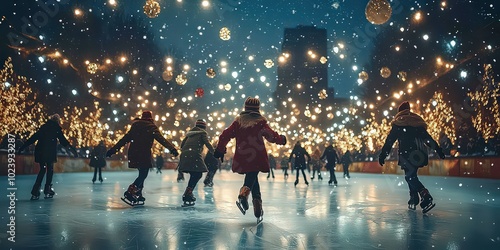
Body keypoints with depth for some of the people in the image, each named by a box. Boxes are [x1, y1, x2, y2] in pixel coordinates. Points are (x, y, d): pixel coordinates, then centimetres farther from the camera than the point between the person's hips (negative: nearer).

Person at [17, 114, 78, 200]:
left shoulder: (43, 127, 17)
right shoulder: (56, 128, 5)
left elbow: (33, 138, 16)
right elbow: (63, 140, -2)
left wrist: (23, 147, 19)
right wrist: (72, 149, -3)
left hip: (40, 152, 4)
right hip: (50, 152, -4)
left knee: (42, 170, 12)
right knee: (50, 170, 6)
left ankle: (35, 192, 5)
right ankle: (47, 191, 2)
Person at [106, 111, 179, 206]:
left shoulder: (135, 126, 14)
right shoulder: (151, 127, -1)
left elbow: (125, 139, 14)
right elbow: (161, 139, -12)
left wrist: (113, 149, 17)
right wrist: (172, 148, -18)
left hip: (133, 153, 6)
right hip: (144, 154, -6)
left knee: (142, 174, 17)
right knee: (143, 174, -4)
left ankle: (138, 195, 14)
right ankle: (129, 194, -17)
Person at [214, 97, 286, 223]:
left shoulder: (239, 121, 9)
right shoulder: (260, 122, 0)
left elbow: (225, 135, 6)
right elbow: (272, 136, -5)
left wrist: (220, 150, 15)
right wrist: (281, 139, 16)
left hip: (242, 158, 3)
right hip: (257, 158, -3)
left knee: (252, 178, 15)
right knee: (252, 178, -2)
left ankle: (258, 210, 11)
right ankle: (243, 196, -35)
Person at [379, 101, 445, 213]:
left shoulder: (398, 123, 2)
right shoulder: (417, 121, 17)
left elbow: (390, 140, -3)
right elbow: (428, 138, 13)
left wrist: (383, 154, -3)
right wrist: (438, 149, 13)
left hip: (407, 153, -6)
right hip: (419, 153, 6)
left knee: (410, 176, -8)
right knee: (412, 175, 18)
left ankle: (426, 198, -24)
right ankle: (413, 201, 15)